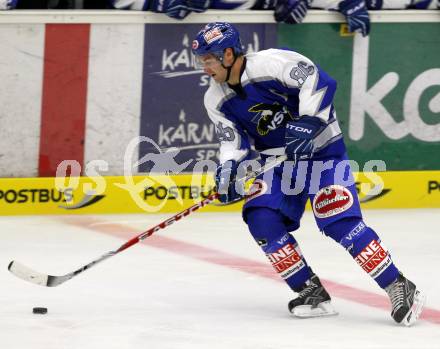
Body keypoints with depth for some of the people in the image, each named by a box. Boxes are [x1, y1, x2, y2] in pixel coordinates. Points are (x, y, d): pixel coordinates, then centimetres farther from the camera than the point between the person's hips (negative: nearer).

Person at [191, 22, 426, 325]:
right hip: (279, 161, 7)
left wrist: (307, 122, -36)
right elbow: (234, 139, 2)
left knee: (340, 223, -19)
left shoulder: (270, 62, -22)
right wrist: (228, 170, -16)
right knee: (262, 218, -13)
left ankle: (400, 289, -13)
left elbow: (317, 81, -28)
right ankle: (312, 292, -5)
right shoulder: (216, 100, 0)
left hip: (321, 149, -7)